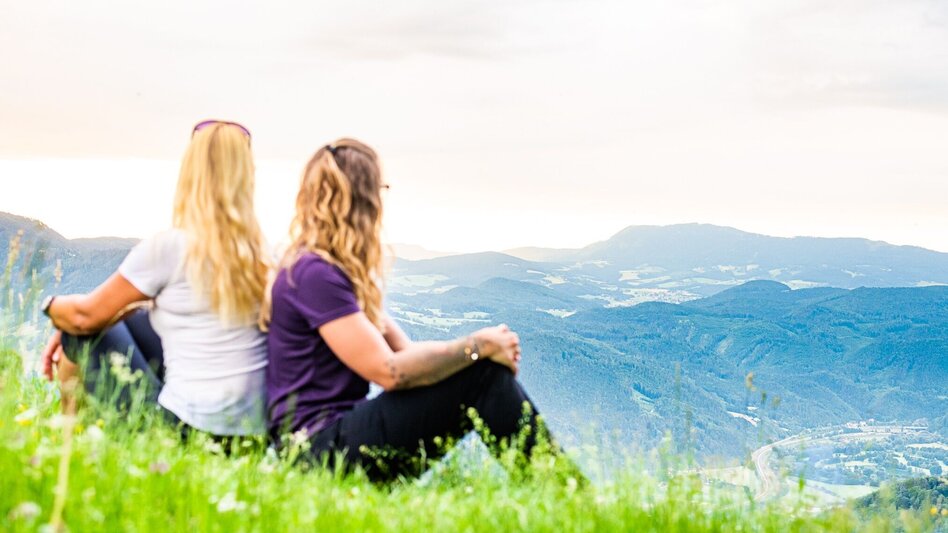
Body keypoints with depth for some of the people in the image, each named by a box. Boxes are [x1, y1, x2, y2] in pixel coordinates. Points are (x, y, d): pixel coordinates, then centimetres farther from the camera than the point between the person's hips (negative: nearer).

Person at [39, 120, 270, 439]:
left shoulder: (169, 247, -14)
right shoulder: (255, 251, 5)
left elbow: (88, 316, -2)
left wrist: (51, 305, 20)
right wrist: (69, 328, 19)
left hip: (193, 426, -6)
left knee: (85, 331, 11)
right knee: (128, 319, 22)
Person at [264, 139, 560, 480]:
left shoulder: (337, 270, 17)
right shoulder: (314, 274, -15)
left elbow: (402, 349, 10)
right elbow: (390, 371, -20)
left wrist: (487, 344, -5)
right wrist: (478, 345, -11)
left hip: (341, 431, 9)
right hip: (323, 448, -9)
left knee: (490, 365, -3)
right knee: (482, 373, -18)